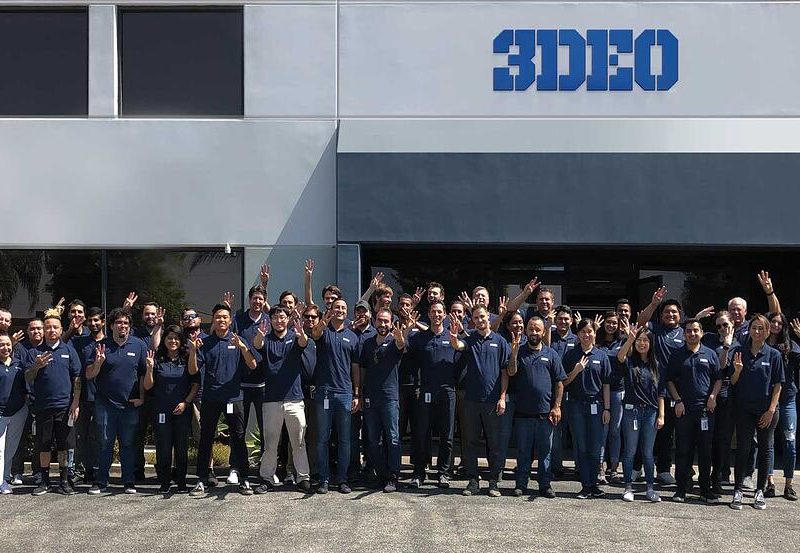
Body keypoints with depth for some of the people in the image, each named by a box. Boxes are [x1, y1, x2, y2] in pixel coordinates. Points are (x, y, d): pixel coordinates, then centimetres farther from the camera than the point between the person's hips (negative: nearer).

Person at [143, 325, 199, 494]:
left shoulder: (187, 360, 5)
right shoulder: (158, 360, 4)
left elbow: (196, 384, 3)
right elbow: (148, 386, 2)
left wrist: (186, 402, -8)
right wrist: (149, 368, -14)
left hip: (183, 410, 0)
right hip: (161, 410, 0)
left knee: (182, 446, 2)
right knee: (163, 446, 0)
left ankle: (181, 482, 12)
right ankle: (164, 482, 10)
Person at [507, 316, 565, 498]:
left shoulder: (551, 354, 6)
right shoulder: (519, 351, 4)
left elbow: (559, 382, 5)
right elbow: (511, 373, -10)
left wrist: (557, 406, -3)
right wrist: (514, 352, -23)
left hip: (545, 412, 0)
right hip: (523, 412, 0)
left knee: (545, 450, 7)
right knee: (523, 450, 7)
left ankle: (545, 484, 15)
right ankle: (521, 484, 15)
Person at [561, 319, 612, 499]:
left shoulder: (601, 356, 5)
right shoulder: (571, 355, 4)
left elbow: (606, 384, 6)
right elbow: (564, 382, 5)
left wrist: (607, 408, 1)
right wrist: (576, 371, -12)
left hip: (596, 404, 0)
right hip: (576, 404, 0)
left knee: (595, 447, 1)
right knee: (581, 447, 1)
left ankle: (593, 483, 12)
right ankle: (585, 486, 6)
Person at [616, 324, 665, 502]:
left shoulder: (655, 365, 9)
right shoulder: (629, 362, 0)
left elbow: (660, 392, 9)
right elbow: (619, 356, -26)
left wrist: (661, 415, 3)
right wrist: (630, 339, -40)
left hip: (650, 412, 2)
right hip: (631, 410, -2)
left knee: (648, 452, 7)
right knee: (630, 451, 3)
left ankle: (650, 488, 13)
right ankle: (628, 487, 10)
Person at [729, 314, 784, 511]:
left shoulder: (774, 355, -1)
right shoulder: (739, 352, 2)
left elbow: (778, 385, -1)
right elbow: (733, 383, 5)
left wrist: (771, 410, -8)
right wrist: (737, 371, -16)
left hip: (766, 410, 0)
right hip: (744, 409, 0)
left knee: (765, 449, 7)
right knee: (742, 449, -1)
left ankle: (760, 492, 17)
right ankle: (738, 491, 4)